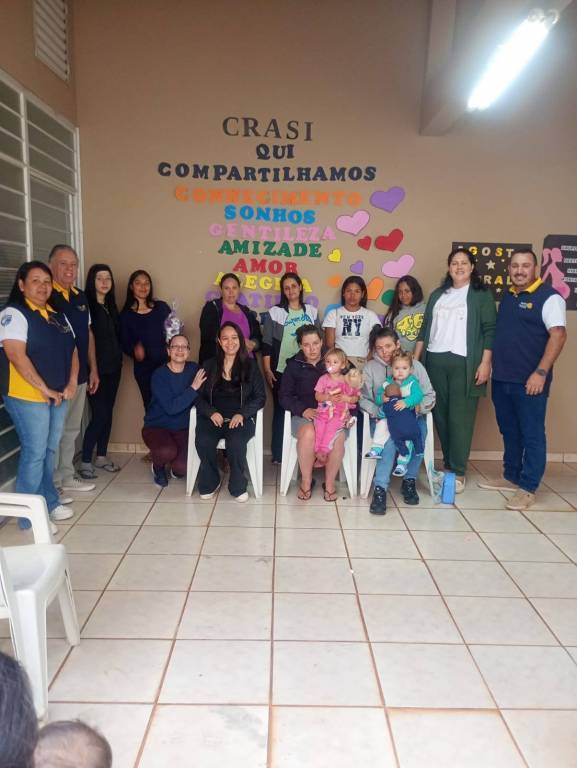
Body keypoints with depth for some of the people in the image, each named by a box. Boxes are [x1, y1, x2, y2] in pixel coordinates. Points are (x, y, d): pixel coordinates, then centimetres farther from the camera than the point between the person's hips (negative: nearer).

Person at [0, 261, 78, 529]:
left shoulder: (58, 316, 14)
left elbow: (72, 350, 13)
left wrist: (72, 383, -2)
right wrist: (45, 389, -18)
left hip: (59, 395, 7)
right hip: (28, 396, -7)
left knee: (50, 450, 15)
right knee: (35, 453, -3)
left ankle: (49, 501, 29)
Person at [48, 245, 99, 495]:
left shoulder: (81, 297, 12)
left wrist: (93, 369, 15)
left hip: (80, 375, 8)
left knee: (72, 429, 17)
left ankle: (67, 476, 30)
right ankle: (53, 483, 13)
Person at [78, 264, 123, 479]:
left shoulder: (111, 306, 13)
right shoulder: (85, 305, -9)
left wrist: (118, 360, 6)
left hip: (113, 367, 7)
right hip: (96, 368, -7)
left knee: (108, 412, 11)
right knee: (99, 414, -8)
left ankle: (101, 456, 22)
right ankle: (85, 461, 4)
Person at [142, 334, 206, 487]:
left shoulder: (194, 370, -2)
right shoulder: (159, 375, -13)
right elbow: (171, 407, -23)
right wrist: (193, 388, -24)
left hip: (183, 429, 3)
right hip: (157, 426, -2)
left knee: (183, 468, -19)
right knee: (167, 451, -34)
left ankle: (176, 467, 21)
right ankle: (158, 467, 5)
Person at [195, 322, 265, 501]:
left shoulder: (250, 365, 8)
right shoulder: (209, 366, 14)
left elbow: (260, 397, 4)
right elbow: (199, 396, 9)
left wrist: (242, 414, -12)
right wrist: (211, 412, -11)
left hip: (241, 418, -1)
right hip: (213, 417, 2)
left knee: (236, 442, -33)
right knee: (203, 441, -30)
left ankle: (238, 486, -8)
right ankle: (209, 483, -3)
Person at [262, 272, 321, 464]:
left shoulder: (312, 311, 10)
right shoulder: (275, 312, 1)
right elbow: (267, 343, -1)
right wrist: (267, 370, -7)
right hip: (281, 370, -2)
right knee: (281, 410, 3)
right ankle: (278, 454, 11)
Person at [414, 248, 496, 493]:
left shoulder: (481, 294, 5)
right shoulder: (437, 295, 17)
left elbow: (489, 330, -2)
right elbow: (425, 329, 16)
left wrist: (485, 363, -10)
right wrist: (415, 359, 10)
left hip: (464, 363, -4)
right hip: (435, 361, 4)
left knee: (460, 418, -5)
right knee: (440, 416, 5)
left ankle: (458, 472, 1)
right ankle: (448, 466, 16)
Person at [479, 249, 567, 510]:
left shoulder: (548, 297, -6)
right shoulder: (507, 296, 15)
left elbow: (558, 335, -13)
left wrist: (541, 373, -19)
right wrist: (491, 365, 12)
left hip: (529, 381, -7)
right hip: (501, 380, 7)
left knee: (532, 435, 1)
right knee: (509, 432, 16)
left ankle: (528, 489, 9)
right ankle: (511, 477, 29)